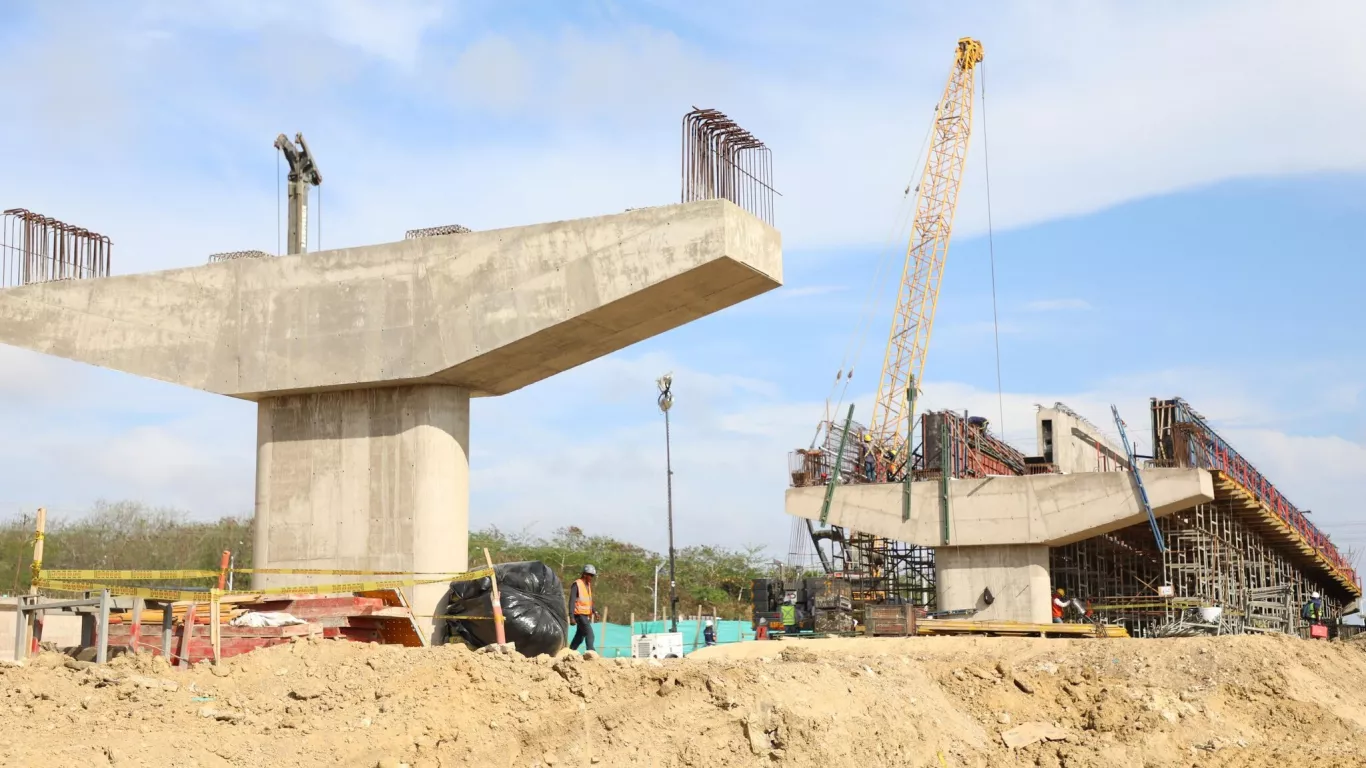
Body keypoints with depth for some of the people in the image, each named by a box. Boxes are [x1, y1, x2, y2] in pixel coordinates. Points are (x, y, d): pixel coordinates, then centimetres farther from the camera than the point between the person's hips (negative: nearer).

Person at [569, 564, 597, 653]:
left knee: (579, 636, 12)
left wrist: (594, 611, 8)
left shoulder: (588, 585, 16)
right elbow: (572, 600, -14)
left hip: (586, 615, 9)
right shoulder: (577, 584, -10)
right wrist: (571, 616, -19)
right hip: (580, 614, -9)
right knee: (589, 634, -15)